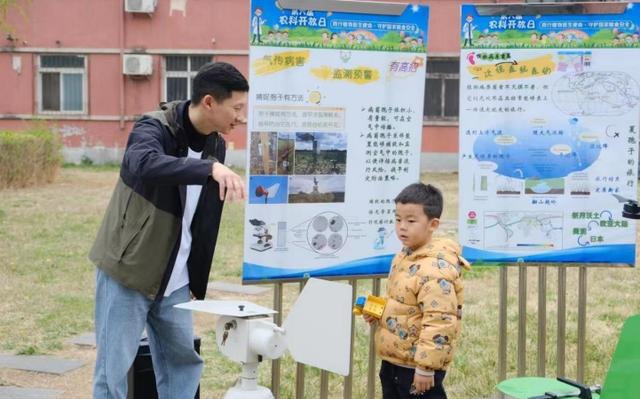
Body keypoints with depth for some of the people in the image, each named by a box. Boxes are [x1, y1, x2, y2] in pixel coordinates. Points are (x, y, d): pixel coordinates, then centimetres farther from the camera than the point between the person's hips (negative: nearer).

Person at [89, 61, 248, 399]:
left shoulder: (216, 145, 4)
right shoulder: (154, 128, -17)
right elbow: (143, 164, -43)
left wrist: (197, 281, 12)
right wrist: (211, 168, -53)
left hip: (174, 280, 7)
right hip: (128, 271, -6)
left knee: (185, 361, 10)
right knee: (114, 368, 0)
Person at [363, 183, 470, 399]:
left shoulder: (435, 269, -24)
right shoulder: (404, 257, 8)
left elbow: (439, 323, -26)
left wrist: (425, 367, -25)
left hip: (416, 366, -10)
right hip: (393, 360, 10)